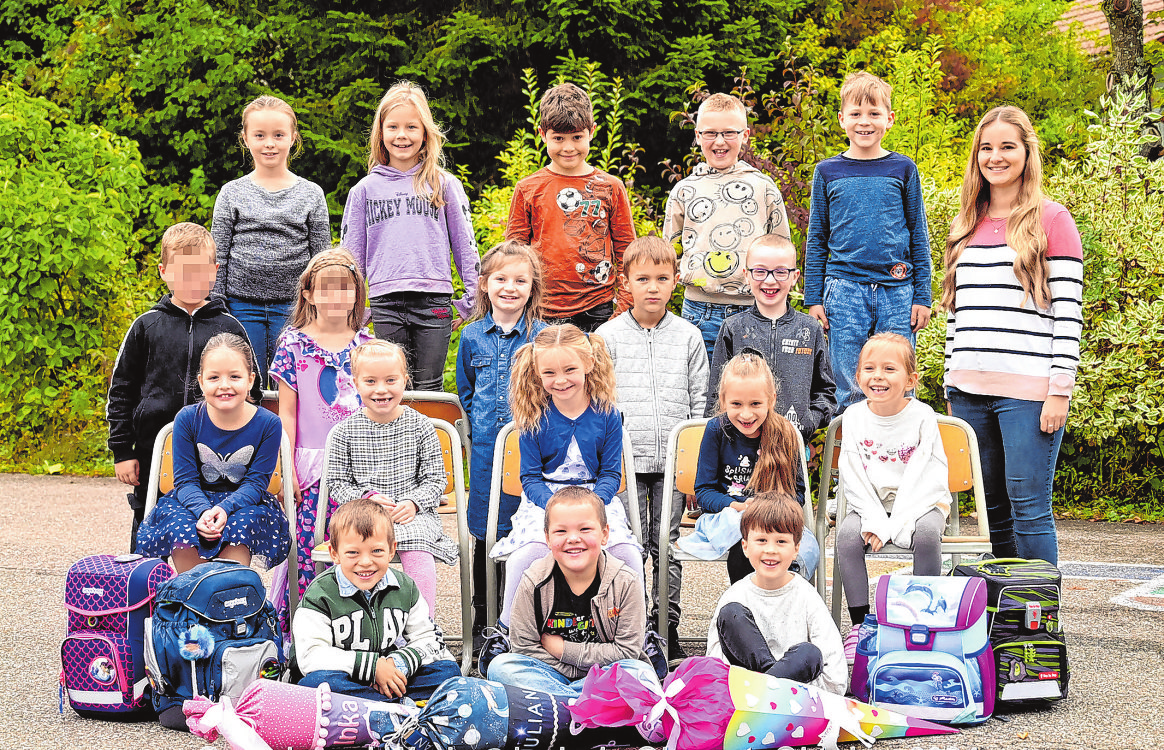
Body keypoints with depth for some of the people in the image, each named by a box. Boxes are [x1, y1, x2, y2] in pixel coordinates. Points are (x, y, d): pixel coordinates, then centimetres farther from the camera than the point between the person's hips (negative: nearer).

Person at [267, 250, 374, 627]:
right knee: (305, 551, -5)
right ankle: (292, 630, 4)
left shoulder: (366, 344, 8)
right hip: (312, 467, -2)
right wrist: (288, 469, -5)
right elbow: (287, 412, 1)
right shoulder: (294, 344, 1)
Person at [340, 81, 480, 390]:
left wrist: (476, 299, 5)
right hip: (385, 303, 1)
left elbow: (465, 245, 10)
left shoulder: (444, 185, 8)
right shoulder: (365, 190, 11)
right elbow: (350, 253, 15)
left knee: (429, 389, 1)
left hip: (434, 302, -1)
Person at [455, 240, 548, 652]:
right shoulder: (473, 336, 7)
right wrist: (479, 430, 10)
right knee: (485, 534, 7)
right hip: (486, 452, 2)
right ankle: (483, 624, 18)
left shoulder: (543, 337, -1)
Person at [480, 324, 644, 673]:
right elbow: (530, 477, 0)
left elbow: (611, 474, 2)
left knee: (626, 551, -26)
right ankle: (504, 630, -12)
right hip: (542, 500, -1)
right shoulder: (535, 418, -2)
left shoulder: (606, 415, -1)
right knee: (530, 550, -31)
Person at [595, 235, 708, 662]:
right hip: (625, 460, -1)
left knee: (667, 543, 5)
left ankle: (667, 628, 12)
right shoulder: (608, 336, 3)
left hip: (674, 461, 1)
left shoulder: (688, 336, 7)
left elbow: (700, 400, 9)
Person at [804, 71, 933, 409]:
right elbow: (816, 240, 10)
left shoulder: (903, 169, 6)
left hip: (897, 292, 0)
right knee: (848, 389, 2)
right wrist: (813, 299, 6)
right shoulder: (827, 172, 6)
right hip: (844, 289, 0)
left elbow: (919, 236, 9)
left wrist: (922, 296, 5)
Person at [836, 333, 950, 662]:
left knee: (927, 532, -34)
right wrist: (873, 521, -20)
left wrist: (892, 526, -22)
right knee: (848, 532, -28)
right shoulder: (854, 416, -2)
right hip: (870, 504, 2)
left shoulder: (922, 416, -10)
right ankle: (860, 624, -21)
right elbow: (853, 477, -4)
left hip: (920, 502, -2)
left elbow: (922, 478, -14)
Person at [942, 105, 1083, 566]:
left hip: (1028, 391, -5)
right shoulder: (967, 226, 17)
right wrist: (952, 385, 15)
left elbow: (1068, 312, -5)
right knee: (992, 508, 8)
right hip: (970, 390, 5)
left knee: (1028, 507, -7)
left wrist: (1061, 390, -12)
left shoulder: (1051, 220, 0)